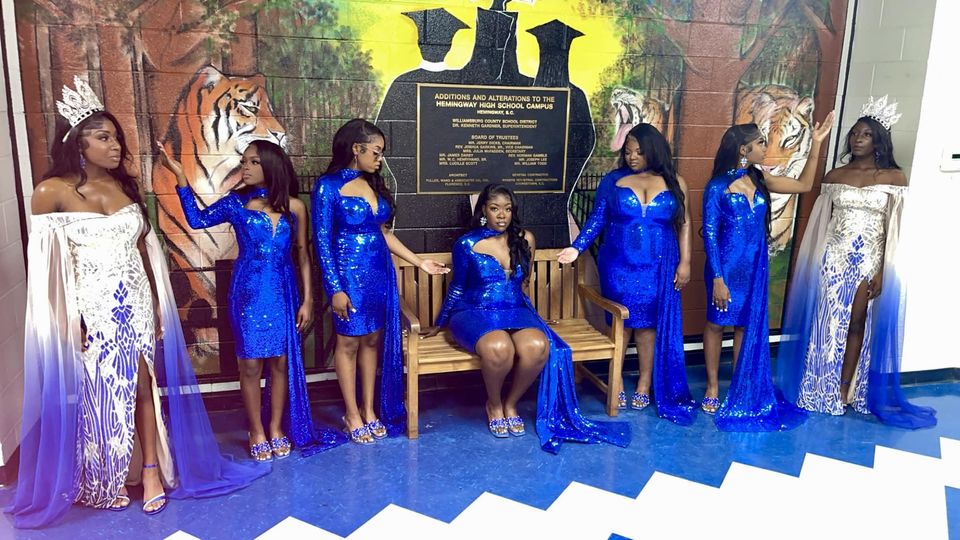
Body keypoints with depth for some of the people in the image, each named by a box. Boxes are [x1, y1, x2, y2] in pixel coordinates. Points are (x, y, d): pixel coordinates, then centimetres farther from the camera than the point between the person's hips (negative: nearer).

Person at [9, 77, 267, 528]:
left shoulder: (125, 186, 5)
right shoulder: (51, 192, -8)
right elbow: (45, 265, -7)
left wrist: (158, 303, 9)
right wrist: (65, 318, -10)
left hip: (136, 303, 3)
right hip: (91, 308, -3)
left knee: (144, 385, 6)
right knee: (101, 394, 9)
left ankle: (152, 470, 20)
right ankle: (102, 483, 28)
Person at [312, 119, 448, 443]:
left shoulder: (374, 184, 9)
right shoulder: (328, 186, -9)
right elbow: (322, 241, -11)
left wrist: (419, 262, 13)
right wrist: (335, 288, -16)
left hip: (380, 273, 6)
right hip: (349, 274, -6)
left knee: (373, 339, 11)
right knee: (349, 341, 6)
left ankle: (369, 410, 24)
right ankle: (352, 414, 20)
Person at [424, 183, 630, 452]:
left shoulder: (525, 240, 6)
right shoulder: (466, 245, -2)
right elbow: (457, 288, 9)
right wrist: (439, 326, 16)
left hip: (516, 311, 3)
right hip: (475, 313, -3)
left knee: (538, 347, -33)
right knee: (499, 348, -38)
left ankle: (511, 403, -5)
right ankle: (494, 405, -5)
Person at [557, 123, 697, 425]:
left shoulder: (674, 183, 4)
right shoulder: (613, 180, 2)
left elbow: (684, 224, 5)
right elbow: (597, 219, 2)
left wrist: (685, 262, -1)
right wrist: (578, 247, -10)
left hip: (657, 268, 0)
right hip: (618, 266, 0)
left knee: (649, 322, 5)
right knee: (620, 321, 5)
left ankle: (645, 382, 17)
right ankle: (615, 379, 17)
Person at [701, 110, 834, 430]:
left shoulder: (759, 180, 4)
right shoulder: (718, 186, -13)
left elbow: (804, 185, 13)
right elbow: (709, 234, -13)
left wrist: (816, 143, 8)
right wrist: (717, 278, -16)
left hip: (755, 266, 6)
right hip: (727, 265, -6)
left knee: (747, 325, 13)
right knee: (716, 324, 7)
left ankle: (740, 388, 26)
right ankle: (712, 386, 22)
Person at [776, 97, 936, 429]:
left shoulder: (893, 177, -1)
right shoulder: (835, 176, 5)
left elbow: (893, 229, -3)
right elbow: (821, 224, 6)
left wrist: (882, 272, -9)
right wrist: (815, 264, 2)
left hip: (870, 261, -1)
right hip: (834, 258, 1)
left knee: (857, 324, 6)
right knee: (829, 323, 3)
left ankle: (846, 389, 18)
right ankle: (824, 389, 14)